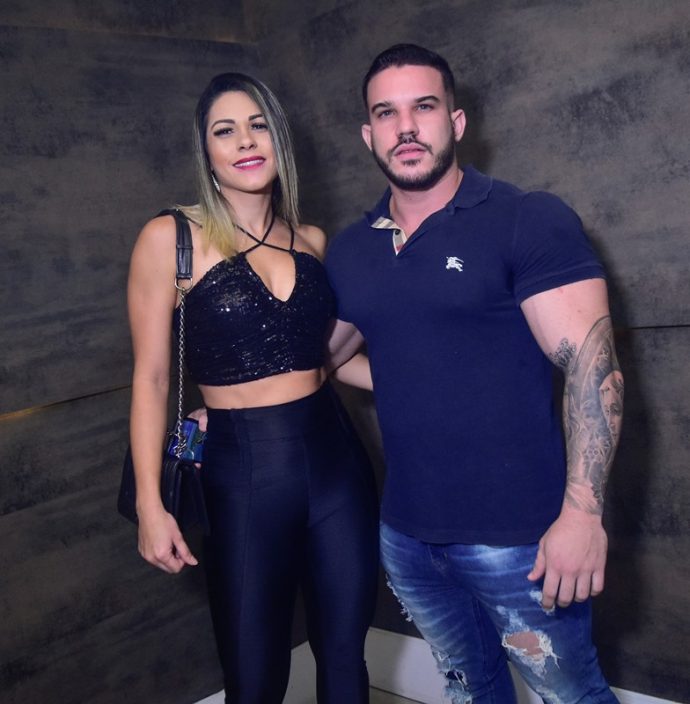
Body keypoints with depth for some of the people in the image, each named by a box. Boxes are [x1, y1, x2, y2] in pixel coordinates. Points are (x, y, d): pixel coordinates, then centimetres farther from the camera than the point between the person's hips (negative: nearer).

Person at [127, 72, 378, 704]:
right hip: (241, 471, -3)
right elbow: (152, 377, -4)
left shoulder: (312, 241, 7)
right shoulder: (170, 238, -5)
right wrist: (151, 504, -6)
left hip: (337, 459, 4)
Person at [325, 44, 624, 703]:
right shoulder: (348, 252, 7)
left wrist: (582, 513, -21)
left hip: (518, 539, -5)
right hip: (405, 536, 5)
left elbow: (591, 362, -15)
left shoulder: (531, 221, -10)